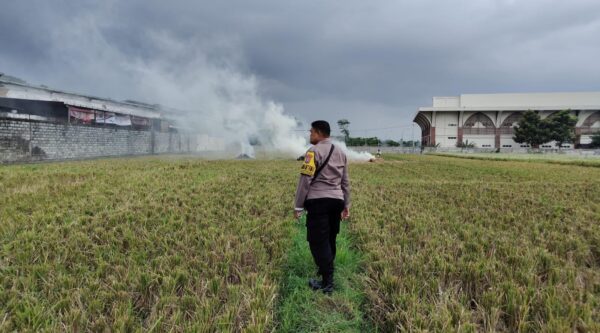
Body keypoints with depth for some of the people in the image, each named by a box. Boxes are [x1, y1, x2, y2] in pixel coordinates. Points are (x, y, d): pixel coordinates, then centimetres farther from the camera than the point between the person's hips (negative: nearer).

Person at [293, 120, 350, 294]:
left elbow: (305, 180, -12)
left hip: (319, 201, -7)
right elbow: (345, 182, 18)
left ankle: (327, 283, -1)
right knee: (329, 240, 17)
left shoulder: (314, 151, -8)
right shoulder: (341, 152, 15)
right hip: (336, 201, 8)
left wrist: (298, 206, -7)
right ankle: (326, 271, 30)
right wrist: (346, 204, 24)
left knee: (319, 242, -3)